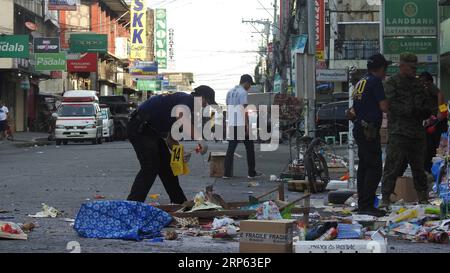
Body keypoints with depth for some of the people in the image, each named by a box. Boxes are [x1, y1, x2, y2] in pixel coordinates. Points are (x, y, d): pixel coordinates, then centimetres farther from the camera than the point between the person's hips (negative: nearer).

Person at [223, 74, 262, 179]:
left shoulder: (230, 92, 16)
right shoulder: (243, 92, -8)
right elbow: (245, 110, -14)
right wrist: (247, 125, -14)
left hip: (231, 124, 7)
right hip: (242, 124, -7)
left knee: (231, 149, 6)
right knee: (249, 148, 4)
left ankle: (227, 173, 0)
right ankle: (252, 173, 7)